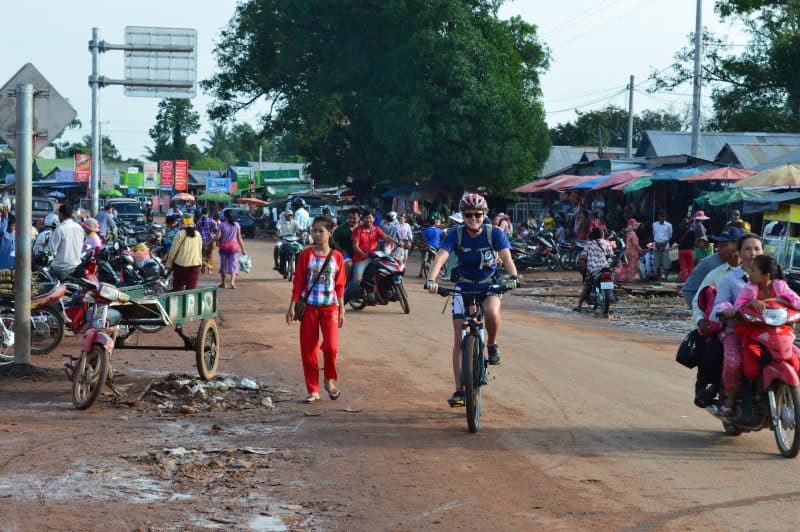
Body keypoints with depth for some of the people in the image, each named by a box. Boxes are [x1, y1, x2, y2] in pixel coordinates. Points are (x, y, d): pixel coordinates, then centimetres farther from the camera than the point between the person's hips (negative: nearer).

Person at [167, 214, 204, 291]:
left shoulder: (180, 234, -9)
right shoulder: (198, 235, 5)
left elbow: (173, 250, -6)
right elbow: (200, 250, 12)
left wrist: (169, 263, 2)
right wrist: (200, 263, 23)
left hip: (181, 264, -3)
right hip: (195, 264, 3)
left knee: (178, 287, 4)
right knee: (191, 287, 4)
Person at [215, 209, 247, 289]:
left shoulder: (222, 225, -6)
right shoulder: (236, 225, -2)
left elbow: (218, 237, -10)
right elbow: (239, 238, -1)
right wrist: (243, 249, 4)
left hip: (224, 246, 0)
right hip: (233, 246, 0)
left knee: (223, 264, 13)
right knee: (233, 264, 2)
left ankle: (222, 283, 21)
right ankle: (232, 282, -16)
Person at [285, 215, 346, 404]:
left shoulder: (337, 257, 1)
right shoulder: (306, 254, -1)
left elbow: (340, 286, 6)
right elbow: (298, 282, 1)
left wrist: (341, 310, 5)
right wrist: (292, 306, -2)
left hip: (330, 307, 0)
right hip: (309, 306, 1)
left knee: (331, 346, -14)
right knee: (308, 349, 2)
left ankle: (330, 380, 13)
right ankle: (313, 391, 11)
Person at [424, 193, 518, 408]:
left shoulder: (494, 233, -14)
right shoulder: (456, 235, -14)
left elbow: (506, 256, -27)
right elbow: (441, 257, -28)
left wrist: (513, 277, -48)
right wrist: (431, 280, -46)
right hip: (464, 286, 1)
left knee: (491, 312, -36)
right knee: (459, 339, -6)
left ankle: (492, 344, -3)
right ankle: (459, 390, 0)